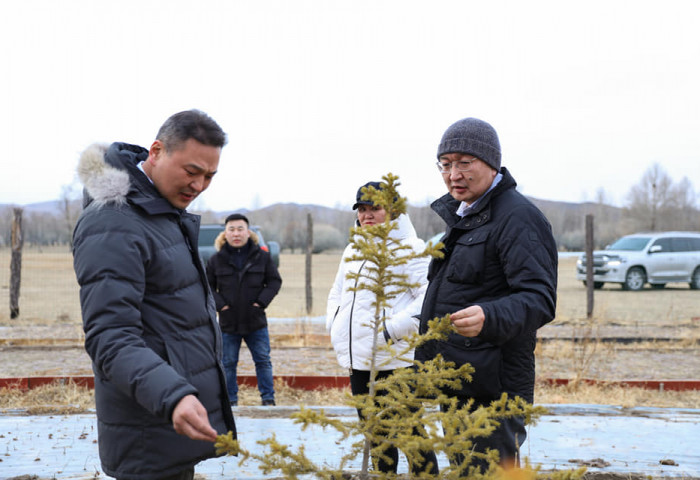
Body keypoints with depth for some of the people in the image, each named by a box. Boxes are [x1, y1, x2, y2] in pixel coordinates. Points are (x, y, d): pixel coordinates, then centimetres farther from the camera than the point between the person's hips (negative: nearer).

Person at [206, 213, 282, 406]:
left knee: (263, 361, 7)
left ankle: (268, 398, 19)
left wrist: (262, 301, -7)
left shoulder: (262, 256, -1)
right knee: (228, 364, 9)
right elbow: (207, 286, 5)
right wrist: (219, 304, -9)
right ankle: (230, 401, 20)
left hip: (256, 322, 0)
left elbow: (275, 281, 5)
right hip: (228, 323, 0)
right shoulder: (216, 260, -3)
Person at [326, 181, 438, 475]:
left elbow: (429, 298, -15)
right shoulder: (352, 250, 17)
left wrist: (392, 329, -19)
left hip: (396, 360, -8)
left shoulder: (410, 249, -7)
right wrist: (334, 325, 11)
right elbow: (337, 293, 28)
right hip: (358, 359, 8)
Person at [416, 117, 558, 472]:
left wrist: (489, 318, -41)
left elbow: (539, 299, -23)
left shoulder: (517, 218, -14)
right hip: (455, 385, 10)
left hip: (490, 390, -10)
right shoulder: (462, 216, 17)